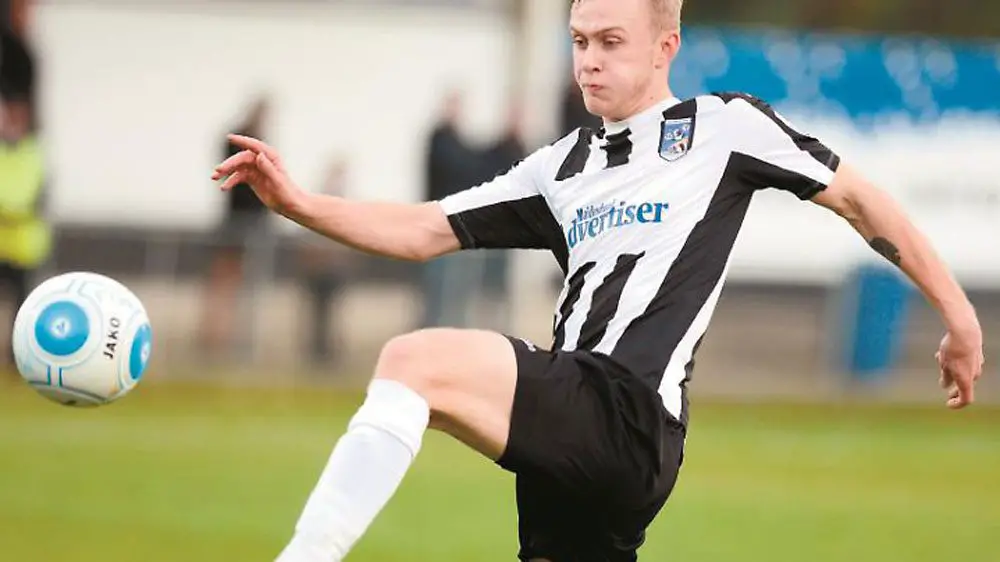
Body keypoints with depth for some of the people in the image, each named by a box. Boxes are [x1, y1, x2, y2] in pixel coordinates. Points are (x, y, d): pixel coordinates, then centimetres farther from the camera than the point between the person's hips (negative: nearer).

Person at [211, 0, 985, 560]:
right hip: (573, 432, 7)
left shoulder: (723, 126, 7)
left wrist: (958, 314, 13)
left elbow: (858, 199, 13)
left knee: (416, 361, -25)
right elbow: (423, 233, 20)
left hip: (628, 421, -7)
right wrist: (297, 204, 6)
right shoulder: (565, 168, 22)